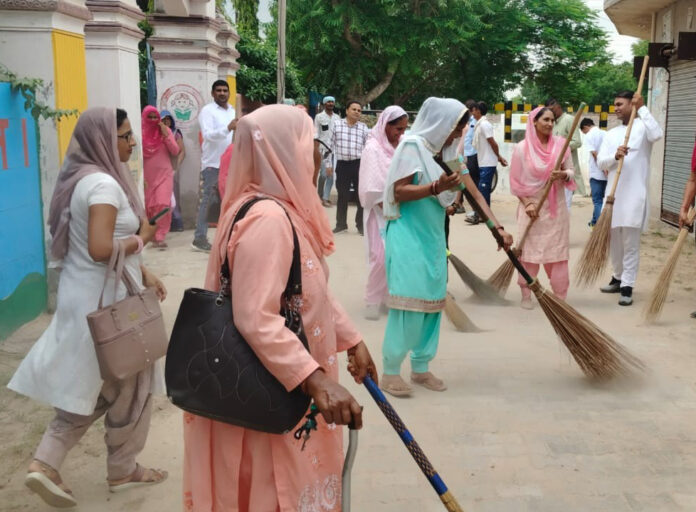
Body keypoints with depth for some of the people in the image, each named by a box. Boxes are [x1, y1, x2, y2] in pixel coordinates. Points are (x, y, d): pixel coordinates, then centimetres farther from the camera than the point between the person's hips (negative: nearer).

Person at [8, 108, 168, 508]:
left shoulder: (86, 178, 10)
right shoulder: (104, 184, -21)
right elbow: (100, 250, -30)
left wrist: (144, 272, 11)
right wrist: (141, 239, -14)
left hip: (89, 295, 9)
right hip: (107, 300, -9)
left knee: (90, 388, 17)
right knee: (127, 387, 10)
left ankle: (46, 463, 14)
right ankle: (123, 471, 26)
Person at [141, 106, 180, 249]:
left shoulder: (165, 130, 1)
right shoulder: (141, 133, -1)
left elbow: (175, 152, -2)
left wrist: (166, 135, -11)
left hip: (164, 174, 0)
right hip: (147, 176, 0)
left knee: (163, 204, -14)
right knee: (148, 207, 4)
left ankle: (159, 237, -11)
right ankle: (151, 235, 22)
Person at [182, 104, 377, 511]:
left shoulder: (288, 211, 7)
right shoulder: (267, 219, -25)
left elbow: (314, 291, 18)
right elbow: (257, 320, -33)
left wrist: (352, 340, 22)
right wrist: (317, 380, -36)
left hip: (294, 388, 10)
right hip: (273, 394, -10)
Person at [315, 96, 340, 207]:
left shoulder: (337, 117, 12)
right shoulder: (319, 117, 3)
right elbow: (316, 134, 0)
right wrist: (317, 149, -7)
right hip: (323, 148, -4)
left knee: (331, 174, 1)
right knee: (324, 174, -9)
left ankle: (326, 197, 7)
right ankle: (319, 195, 5)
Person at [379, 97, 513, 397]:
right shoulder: (413, 145, -10)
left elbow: (474, 193, 6)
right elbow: (398, 193, -15)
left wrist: (497, 227, -2)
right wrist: (435, 188, -29)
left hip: (433, 236, 8)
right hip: (408, 235, -8)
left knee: (432, 301, 8)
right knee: (409, 302, -9)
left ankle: (421, 367, 19)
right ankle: (390, 371, 1)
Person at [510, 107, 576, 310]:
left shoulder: (560, 144, 0)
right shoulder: (522, 148, -6)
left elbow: (571, 172, 5)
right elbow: (515, 181, -2)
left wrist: (562, 174, -18)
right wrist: (527, 203, -10)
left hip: (556, 207, 2)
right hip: (531, 206, -1)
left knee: (557, 251, 3)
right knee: (528, 251, 3)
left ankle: (560, 296, 12)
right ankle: (526, 294, 14)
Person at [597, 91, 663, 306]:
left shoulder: (642, 126, 0)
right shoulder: (611, 133, 14)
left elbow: (657, 134, -24)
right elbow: (601, 162, 4)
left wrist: (642, 108, -18)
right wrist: (615, 156, -17)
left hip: (634, 194, -6)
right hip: (613, 193, 6)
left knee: (630, 244, -4)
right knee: (614, 241, 14)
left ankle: (627, 287, -1)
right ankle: (618, 278, 29)